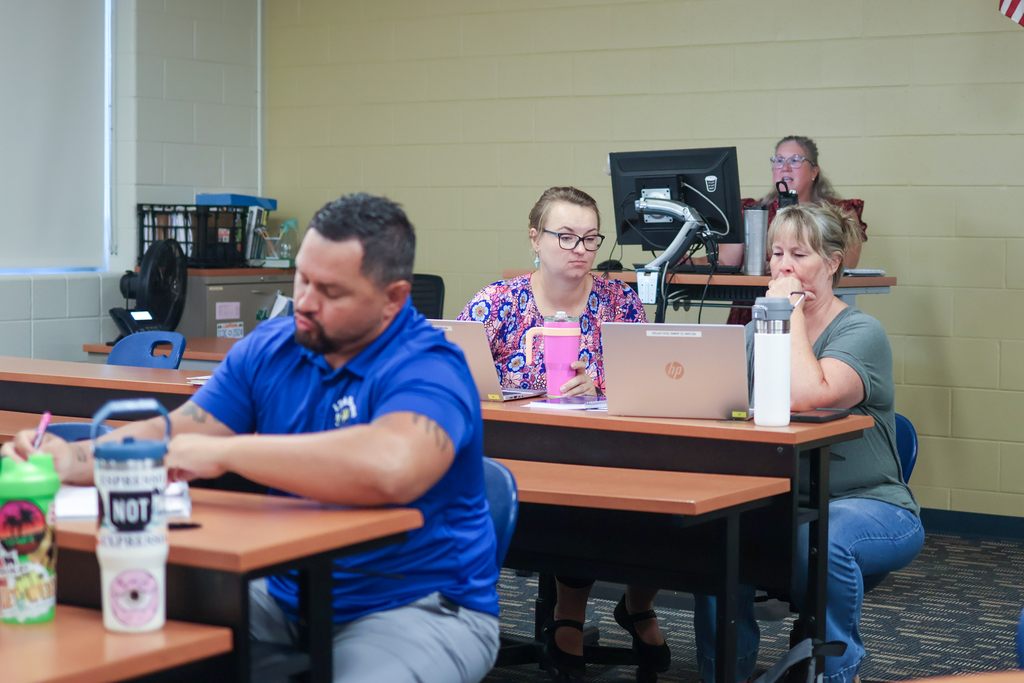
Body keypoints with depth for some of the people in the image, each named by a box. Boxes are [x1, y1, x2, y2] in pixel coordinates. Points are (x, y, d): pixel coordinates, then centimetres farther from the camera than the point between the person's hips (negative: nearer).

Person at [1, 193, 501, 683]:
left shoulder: (427, 369, -19)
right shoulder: (269, 350, 5)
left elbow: (390, 468, -41)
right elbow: (171, 437, 7)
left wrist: (225, 451, -32)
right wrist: (72, 460, -15)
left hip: (417, 606, -6)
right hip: (286, 596, 6)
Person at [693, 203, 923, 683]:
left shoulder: (861, 332, -7)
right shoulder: (759, 329, 12)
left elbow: (805, 396, -27)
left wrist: (792, 310, -16)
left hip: (870, 504, -4)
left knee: (822, 539, -37)